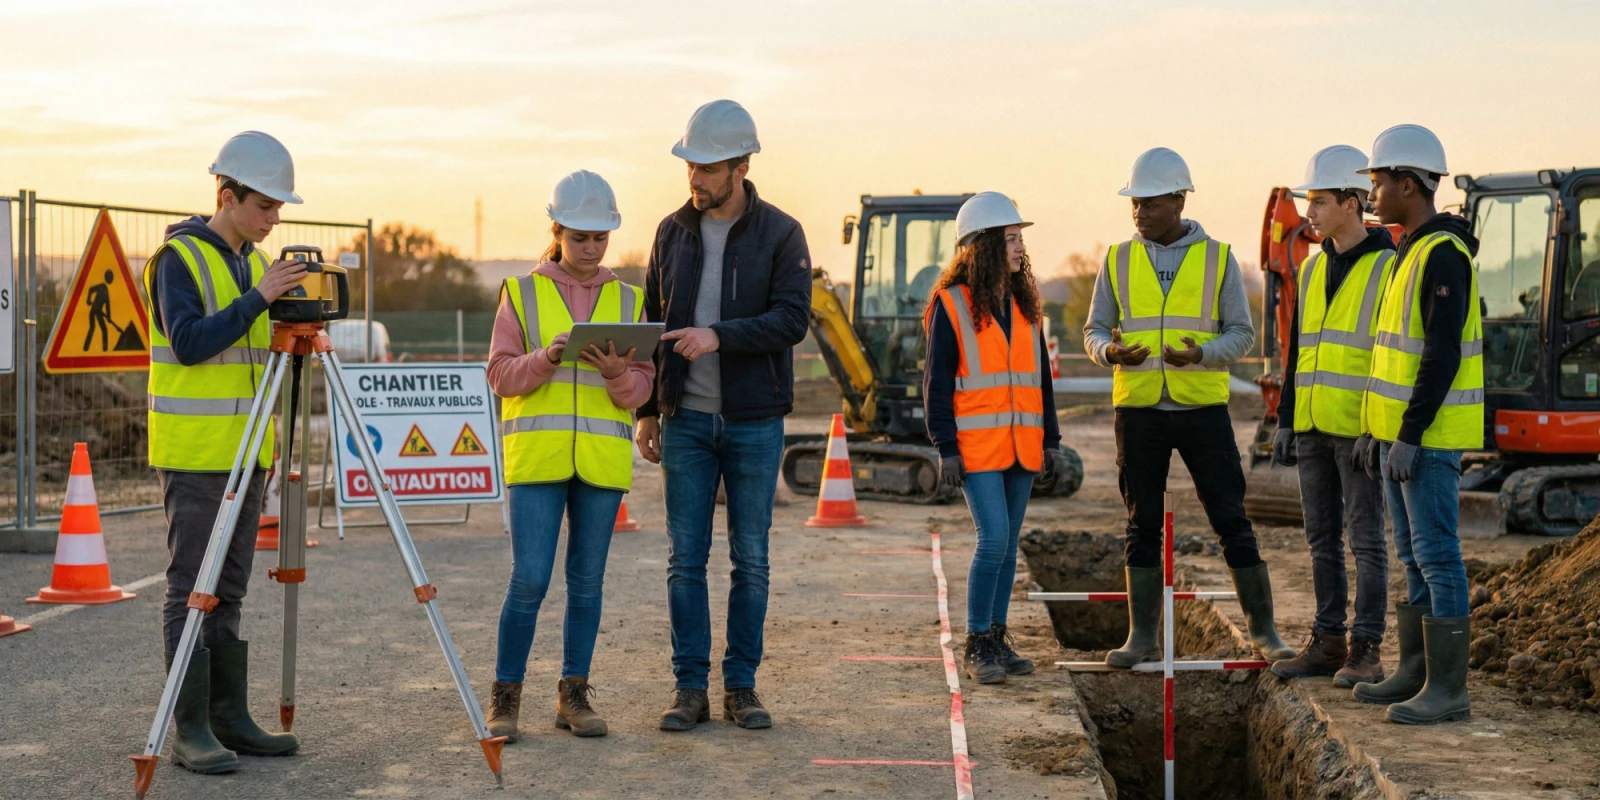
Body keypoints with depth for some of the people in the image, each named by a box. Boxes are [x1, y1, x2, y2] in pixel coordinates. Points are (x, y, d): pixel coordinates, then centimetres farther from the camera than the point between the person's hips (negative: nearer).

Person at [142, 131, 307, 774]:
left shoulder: (254, 263, 14)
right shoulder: (179, 258, -9)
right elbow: (189, 343, -20)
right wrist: (258, 299, -22)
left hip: (245, 452, 8)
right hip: (192, 451, -8)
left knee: (229, 591, 10)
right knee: (191, 592, -5)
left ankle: (231, 719, 14)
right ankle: (191, 730, -2)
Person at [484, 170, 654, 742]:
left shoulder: (628, 301, 11)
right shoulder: (522, 293, 5)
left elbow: (641, 389, 6)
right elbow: (500, 374, 0)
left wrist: (619, 374, -16)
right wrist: (548, 358, -17)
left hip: (603, 458, 2)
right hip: (536, 456, -2)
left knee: (587, 580, 6)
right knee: (529, 580, -7)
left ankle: (574, 695, 15)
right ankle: (505, 696, 5)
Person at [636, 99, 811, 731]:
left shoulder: (780, 234, -3)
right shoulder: (673, 232, 7)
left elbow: (793, 318, -14)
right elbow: (653, 322, 12)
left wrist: (720, 335, -27)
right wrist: (647, 409, 9)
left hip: (754, 420, -2)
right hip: (686, 419, 2)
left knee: (751, 560, 4)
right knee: (686, 559, 2)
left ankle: (742, 685, 13)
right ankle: (690, 688, 8)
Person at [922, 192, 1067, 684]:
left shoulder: (1024, 305, 14)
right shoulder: (951, 305, -5)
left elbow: (1040, 378, 18)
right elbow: (937, 382, -5)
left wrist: (1051, 440, 14)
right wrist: (946, 448, -10)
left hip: (1021, 446, 6)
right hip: (977, 446, -6)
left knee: (1008, 544, 8)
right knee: (994, 539, -13)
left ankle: (997, 640, 17)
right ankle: (976, 647, -3)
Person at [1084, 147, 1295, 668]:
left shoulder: (1217, 259, 2)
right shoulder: (1118, 261, 6)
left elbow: (1241, 333, 1)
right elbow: (1094, 331, 8)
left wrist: (1202, 354, -19)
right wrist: (1110, 351, -16)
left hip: (1202, 408, -1)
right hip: (1138, 410, 2)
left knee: (1231, 519, 1)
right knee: (1142, 525, 6)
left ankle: (1264, 631, 10)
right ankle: (1142, 637, 14)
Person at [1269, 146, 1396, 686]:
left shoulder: (1388, 268, -8)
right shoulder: (1312, 269, 14)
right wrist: (1285, 421, 14)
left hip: (1360, 430, -7)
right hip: (1313, 428, 7)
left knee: (1366, 539, -1)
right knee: (1322, 539, 11)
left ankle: (1365, 651, 4)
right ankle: (1328, 642, 18)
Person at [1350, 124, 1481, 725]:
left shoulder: (1442, 255, -17)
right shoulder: (1411, 254, 16)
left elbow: (1442, 354, -23)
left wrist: (1410, 436, -23)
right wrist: (1375, 428, 19)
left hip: (1430, 435, -10)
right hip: (1399, 433, 10)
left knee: (1436, 556, -6)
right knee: (1413, 557, 14)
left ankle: (1448, 688, -2)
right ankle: (1415, 672, 22)